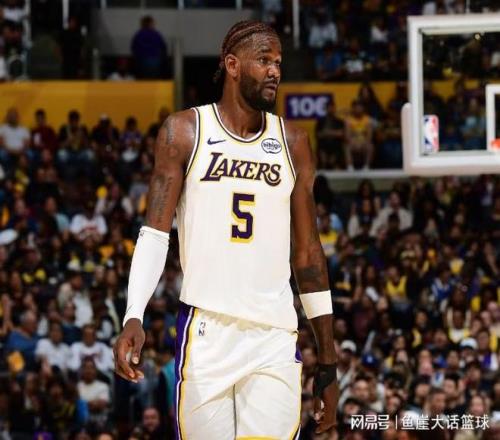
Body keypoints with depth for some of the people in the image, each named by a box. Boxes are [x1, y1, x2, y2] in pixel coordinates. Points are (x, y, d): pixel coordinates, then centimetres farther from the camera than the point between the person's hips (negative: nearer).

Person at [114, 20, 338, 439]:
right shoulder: (185, 132, 2)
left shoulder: (292, 143, 10)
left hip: (275, 336, 2)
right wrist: (134, 318, -17)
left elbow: (308, 252, 13)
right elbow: (156, 233, -2)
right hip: (206, 330, -2)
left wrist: (328, 359, 11)